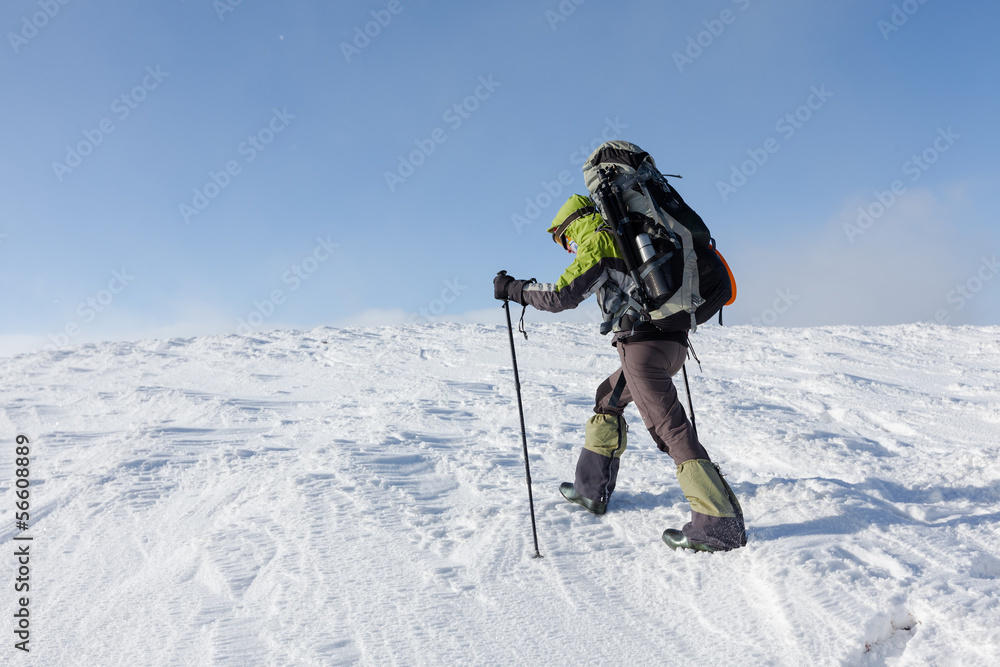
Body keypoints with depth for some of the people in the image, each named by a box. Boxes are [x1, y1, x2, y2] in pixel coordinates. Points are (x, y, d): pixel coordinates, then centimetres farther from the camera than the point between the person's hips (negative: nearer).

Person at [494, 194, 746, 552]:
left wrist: (514, 289, 2)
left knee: (671, 430, -10)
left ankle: (721, 525, -12)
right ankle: (593, 489, 32)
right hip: (673, 341, 10)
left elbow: (562, 295, -10)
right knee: (608, 399, 25)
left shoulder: (597, 241, -3)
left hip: (643, 344, -10)